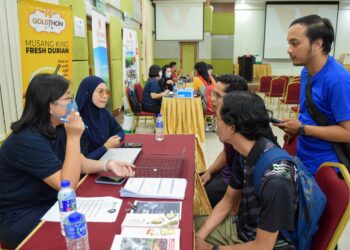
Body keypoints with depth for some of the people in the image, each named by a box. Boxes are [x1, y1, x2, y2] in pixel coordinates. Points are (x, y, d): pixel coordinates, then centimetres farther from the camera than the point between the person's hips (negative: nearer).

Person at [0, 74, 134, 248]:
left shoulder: (50, 132, 3)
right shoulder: (28, 141, -27)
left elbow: (77, 164, 7)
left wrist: (107, 165, -10)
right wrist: (74, 137, -31)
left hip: (48, 205, 8)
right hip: (20, 220, -8)